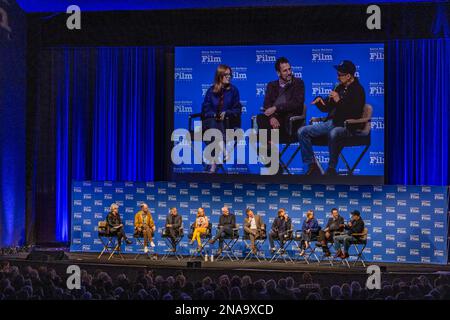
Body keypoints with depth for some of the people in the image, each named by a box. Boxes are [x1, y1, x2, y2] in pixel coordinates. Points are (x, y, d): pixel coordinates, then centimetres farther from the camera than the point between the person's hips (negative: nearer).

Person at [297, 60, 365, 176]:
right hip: (330, 123, 8)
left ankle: (331, 169, -25)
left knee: (333, 134, -42)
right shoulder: (340, 88, 17)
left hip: (346, 126, -8)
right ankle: (312, 166, -5)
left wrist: (339, 101, -21)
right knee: (302, 131, -7)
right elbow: (326, 108, 23)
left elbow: (355, 114, -19)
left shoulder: (358, 90, -6)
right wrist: (319, 101, 2)